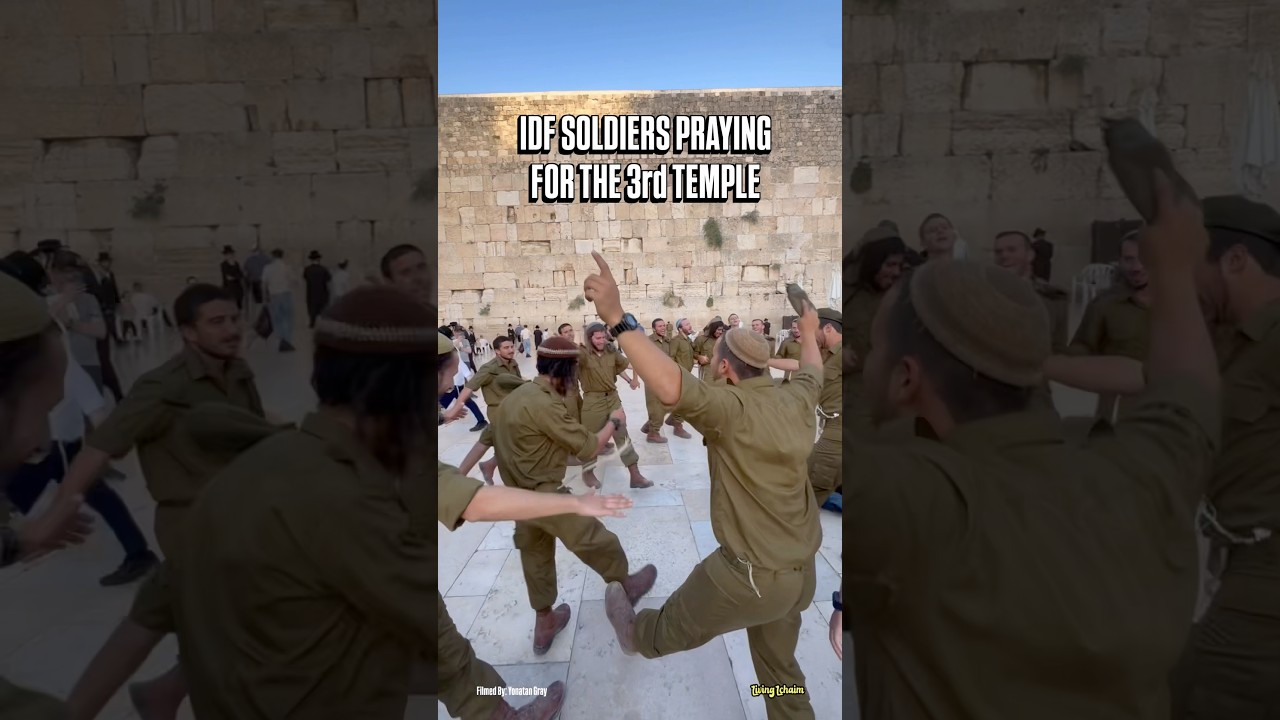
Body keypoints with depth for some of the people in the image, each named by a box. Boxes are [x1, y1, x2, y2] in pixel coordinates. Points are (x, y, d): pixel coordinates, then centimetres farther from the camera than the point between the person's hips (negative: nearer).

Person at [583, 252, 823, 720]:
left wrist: (617, 318, -44)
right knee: (779, 666, 28)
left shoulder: (732, 408, -25)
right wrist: (809, 334, 43)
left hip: (750, 575, -6)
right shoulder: (795, 400, -2)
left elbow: (671, 388, -44)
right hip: (801, 573, 7)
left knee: (675, 626, 27)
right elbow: (811, 373, 22)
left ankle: (634, 634, 55)